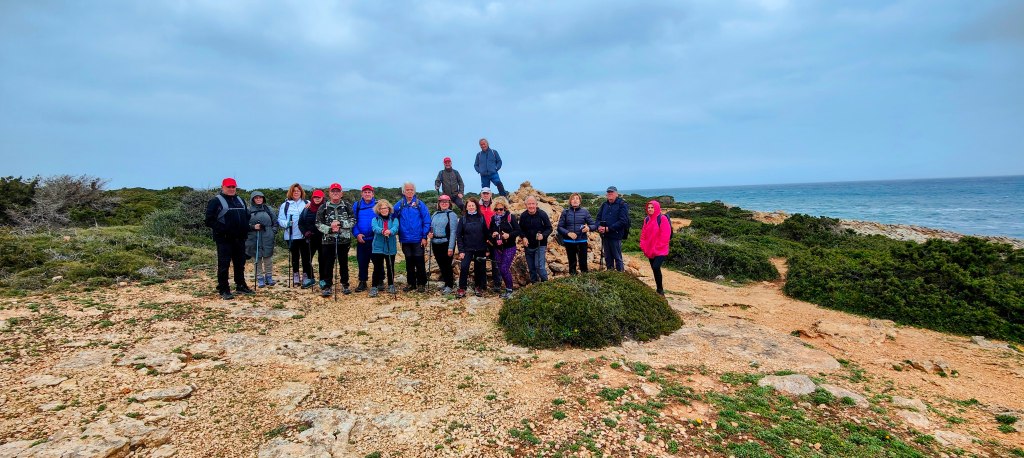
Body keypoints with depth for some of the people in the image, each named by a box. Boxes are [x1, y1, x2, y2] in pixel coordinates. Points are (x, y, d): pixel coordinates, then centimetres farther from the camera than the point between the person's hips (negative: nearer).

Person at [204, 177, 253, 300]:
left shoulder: (240, 201, 17)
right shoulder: (216, 201, -4)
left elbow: (247, 216, 26)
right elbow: (209, 220, -9)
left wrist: (245, 229, 10)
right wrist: (220, 230, -18)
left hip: (239, 238, 6)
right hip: (224, 239, -6)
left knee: (240, 263, 13)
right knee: (224, 264, -4)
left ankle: (241, 286, 24)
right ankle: (223, 290, 2)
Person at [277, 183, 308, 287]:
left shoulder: (307, 203, 5)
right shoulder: (285, 205, 3)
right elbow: (280, 219, 1)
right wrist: (286, 224, -18)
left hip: (305, 235, 0)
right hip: (291, 236, 0)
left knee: (306, 256, 3)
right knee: (295, 257, 11)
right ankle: (296, 277, 21)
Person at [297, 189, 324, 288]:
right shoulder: (307, 209, 6)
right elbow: (301, 223, 10)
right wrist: (305, 232, -3)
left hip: (322, 238, -3)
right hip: (310, 239, 4)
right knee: (306, 258, 5)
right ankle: (310, 278, 19)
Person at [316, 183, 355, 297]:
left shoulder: (347, 206, 5)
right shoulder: (323, 208, 5)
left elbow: (353, 221, -2)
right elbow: (318, 224, 2)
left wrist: (340, 223, -16)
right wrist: (330, 229, -13)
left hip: (344, 240, 0)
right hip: (328, 240, 0)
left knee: (344, 263, 8)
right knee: (328, 264, 2)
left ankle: (345, 285, 20)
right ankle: (327, 286, 10)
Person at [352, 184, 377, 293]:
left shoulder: (378, 205, -1)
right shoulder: (356, 205, 5)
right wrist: (357, 234, -9)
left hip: (375, 239, -2)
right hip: (361, 239, 2)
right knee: (362, 261, 7)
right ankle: (362, 282, 18)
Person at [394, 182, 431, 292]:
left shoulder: (420, 204, -4)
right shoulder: (399, 205, 4)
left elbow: (427, 221, -6)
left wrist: (424, 236, -10)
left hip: (418, 240, -3)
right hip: (405, 240, 3)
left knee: (420, 262, 2)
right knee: (409, 262, 12)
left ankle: (421, 284, 13)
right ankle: (411, 283, 22)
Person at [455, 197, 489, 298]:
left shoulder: (482, 218, 2)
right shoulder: (463, 219, 2)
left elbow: (486, 233, 2)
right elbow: (458, 235, 0)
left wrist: (487, 249, -1)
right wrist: (461, 251, -7)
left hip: (480, 249, 1)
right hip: (467, 249, -1)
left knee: (479, 269, 8)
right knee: (464, 267, -14)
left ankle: (478, 287, 26)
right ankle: (462, 289, -5)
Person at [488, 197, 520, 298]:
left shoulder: (511, 217, -7)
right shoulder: (493, 218, 8)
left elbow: (518, 231, -8)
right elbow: (489, 232, 15)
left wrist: (509, 235, -24)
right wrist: (492, 235, -8)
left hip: (509, 248, -5)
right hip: (497, 248, 5)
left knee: (504, 269, -12)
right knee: (501, 269, 7)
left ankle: (509, 290, 1)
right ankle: (508, 288, 20)